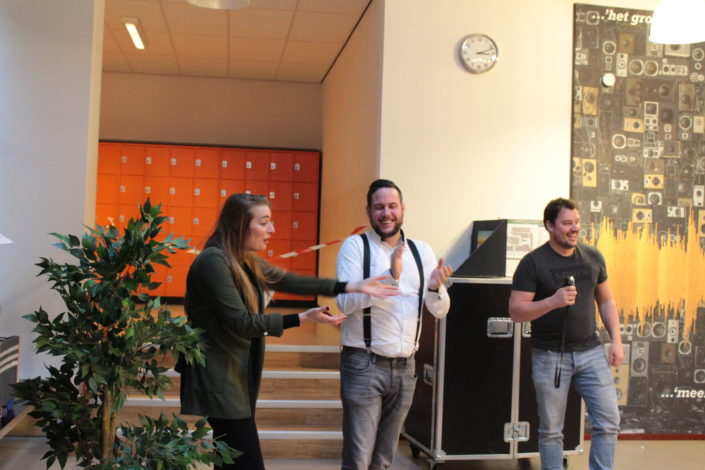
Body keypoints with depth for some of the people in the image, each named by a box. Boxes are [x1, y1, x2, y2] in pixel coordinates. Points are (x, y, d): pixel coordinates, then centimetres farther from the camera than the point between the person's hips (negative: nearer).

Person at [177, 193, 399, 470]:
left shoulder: (247, 262, 11)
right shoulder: (213, 261, -18)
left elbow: (290, 282, 10)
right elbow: (241, 322, -21)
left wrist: (354, 287, 3)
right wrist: (303, 319, -19)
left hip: (239, 375, 9)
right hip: (217, 380, -9)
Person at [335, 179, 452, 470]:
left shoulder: (422, 251, 9)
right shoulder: (355, 246, -5)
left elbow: (440, 310, 7)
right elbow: (346, 301, -19)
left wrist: (434, 287, -14)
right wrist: (390, 277, -29)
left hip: (405, 367, 5)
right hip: (364, 364, -5)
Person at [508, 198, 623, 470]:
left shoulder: (593, 257, 6)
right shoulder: (533, 263, -8)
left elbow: (606, 301, 15)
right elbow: (516, 311, -11)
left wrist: (616, 340, 5)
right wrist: (553, 301, -25)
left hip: (590, 352, 4)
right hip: (549, 356, -3)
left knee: (608, 423, 2)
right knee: (551, 430, 7)